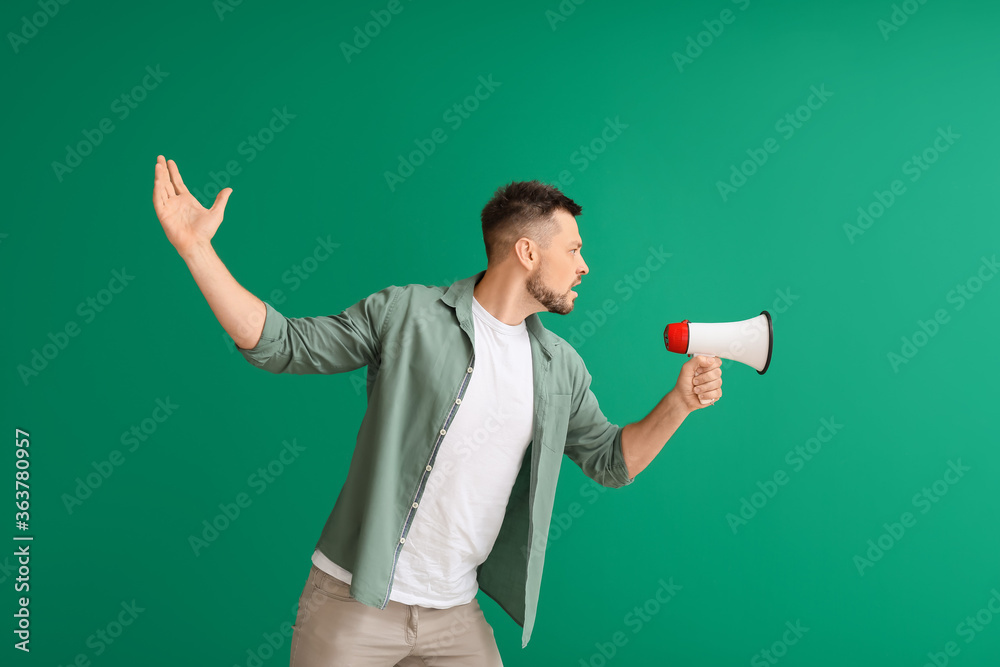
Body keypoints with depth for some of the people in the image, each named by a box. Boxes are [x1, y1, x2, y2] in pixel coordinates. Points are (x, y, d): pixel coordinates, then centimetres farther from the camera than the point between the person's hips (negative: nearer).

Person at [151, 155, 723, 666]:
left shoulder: (561, 368, 6)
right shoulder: (406, 313, -8)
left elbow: (611, 461, 13)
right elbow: (281, 344, -5)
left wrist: (680, 403, -2)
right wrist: (196, 248, -12)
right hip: (353, 601, -4)